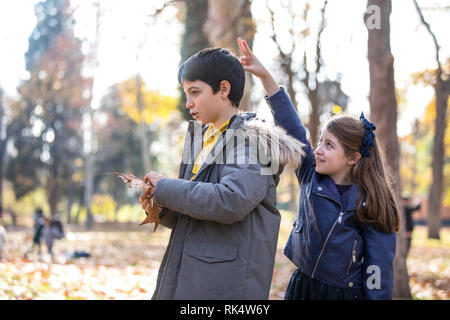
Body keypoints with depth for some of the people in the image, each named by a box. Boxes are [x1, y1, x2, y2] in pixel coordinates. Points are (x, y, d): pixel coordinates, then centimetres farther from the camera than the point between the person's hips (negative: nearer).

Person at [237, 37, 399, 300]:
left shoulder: (372, 204, -11)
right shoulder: (311, 175, -1)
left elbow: (378, 267, -10)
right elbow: (292, 128, -6)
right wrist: (265, 76, -11)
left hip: (346, 292, -4)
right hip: (302, 286, 4)